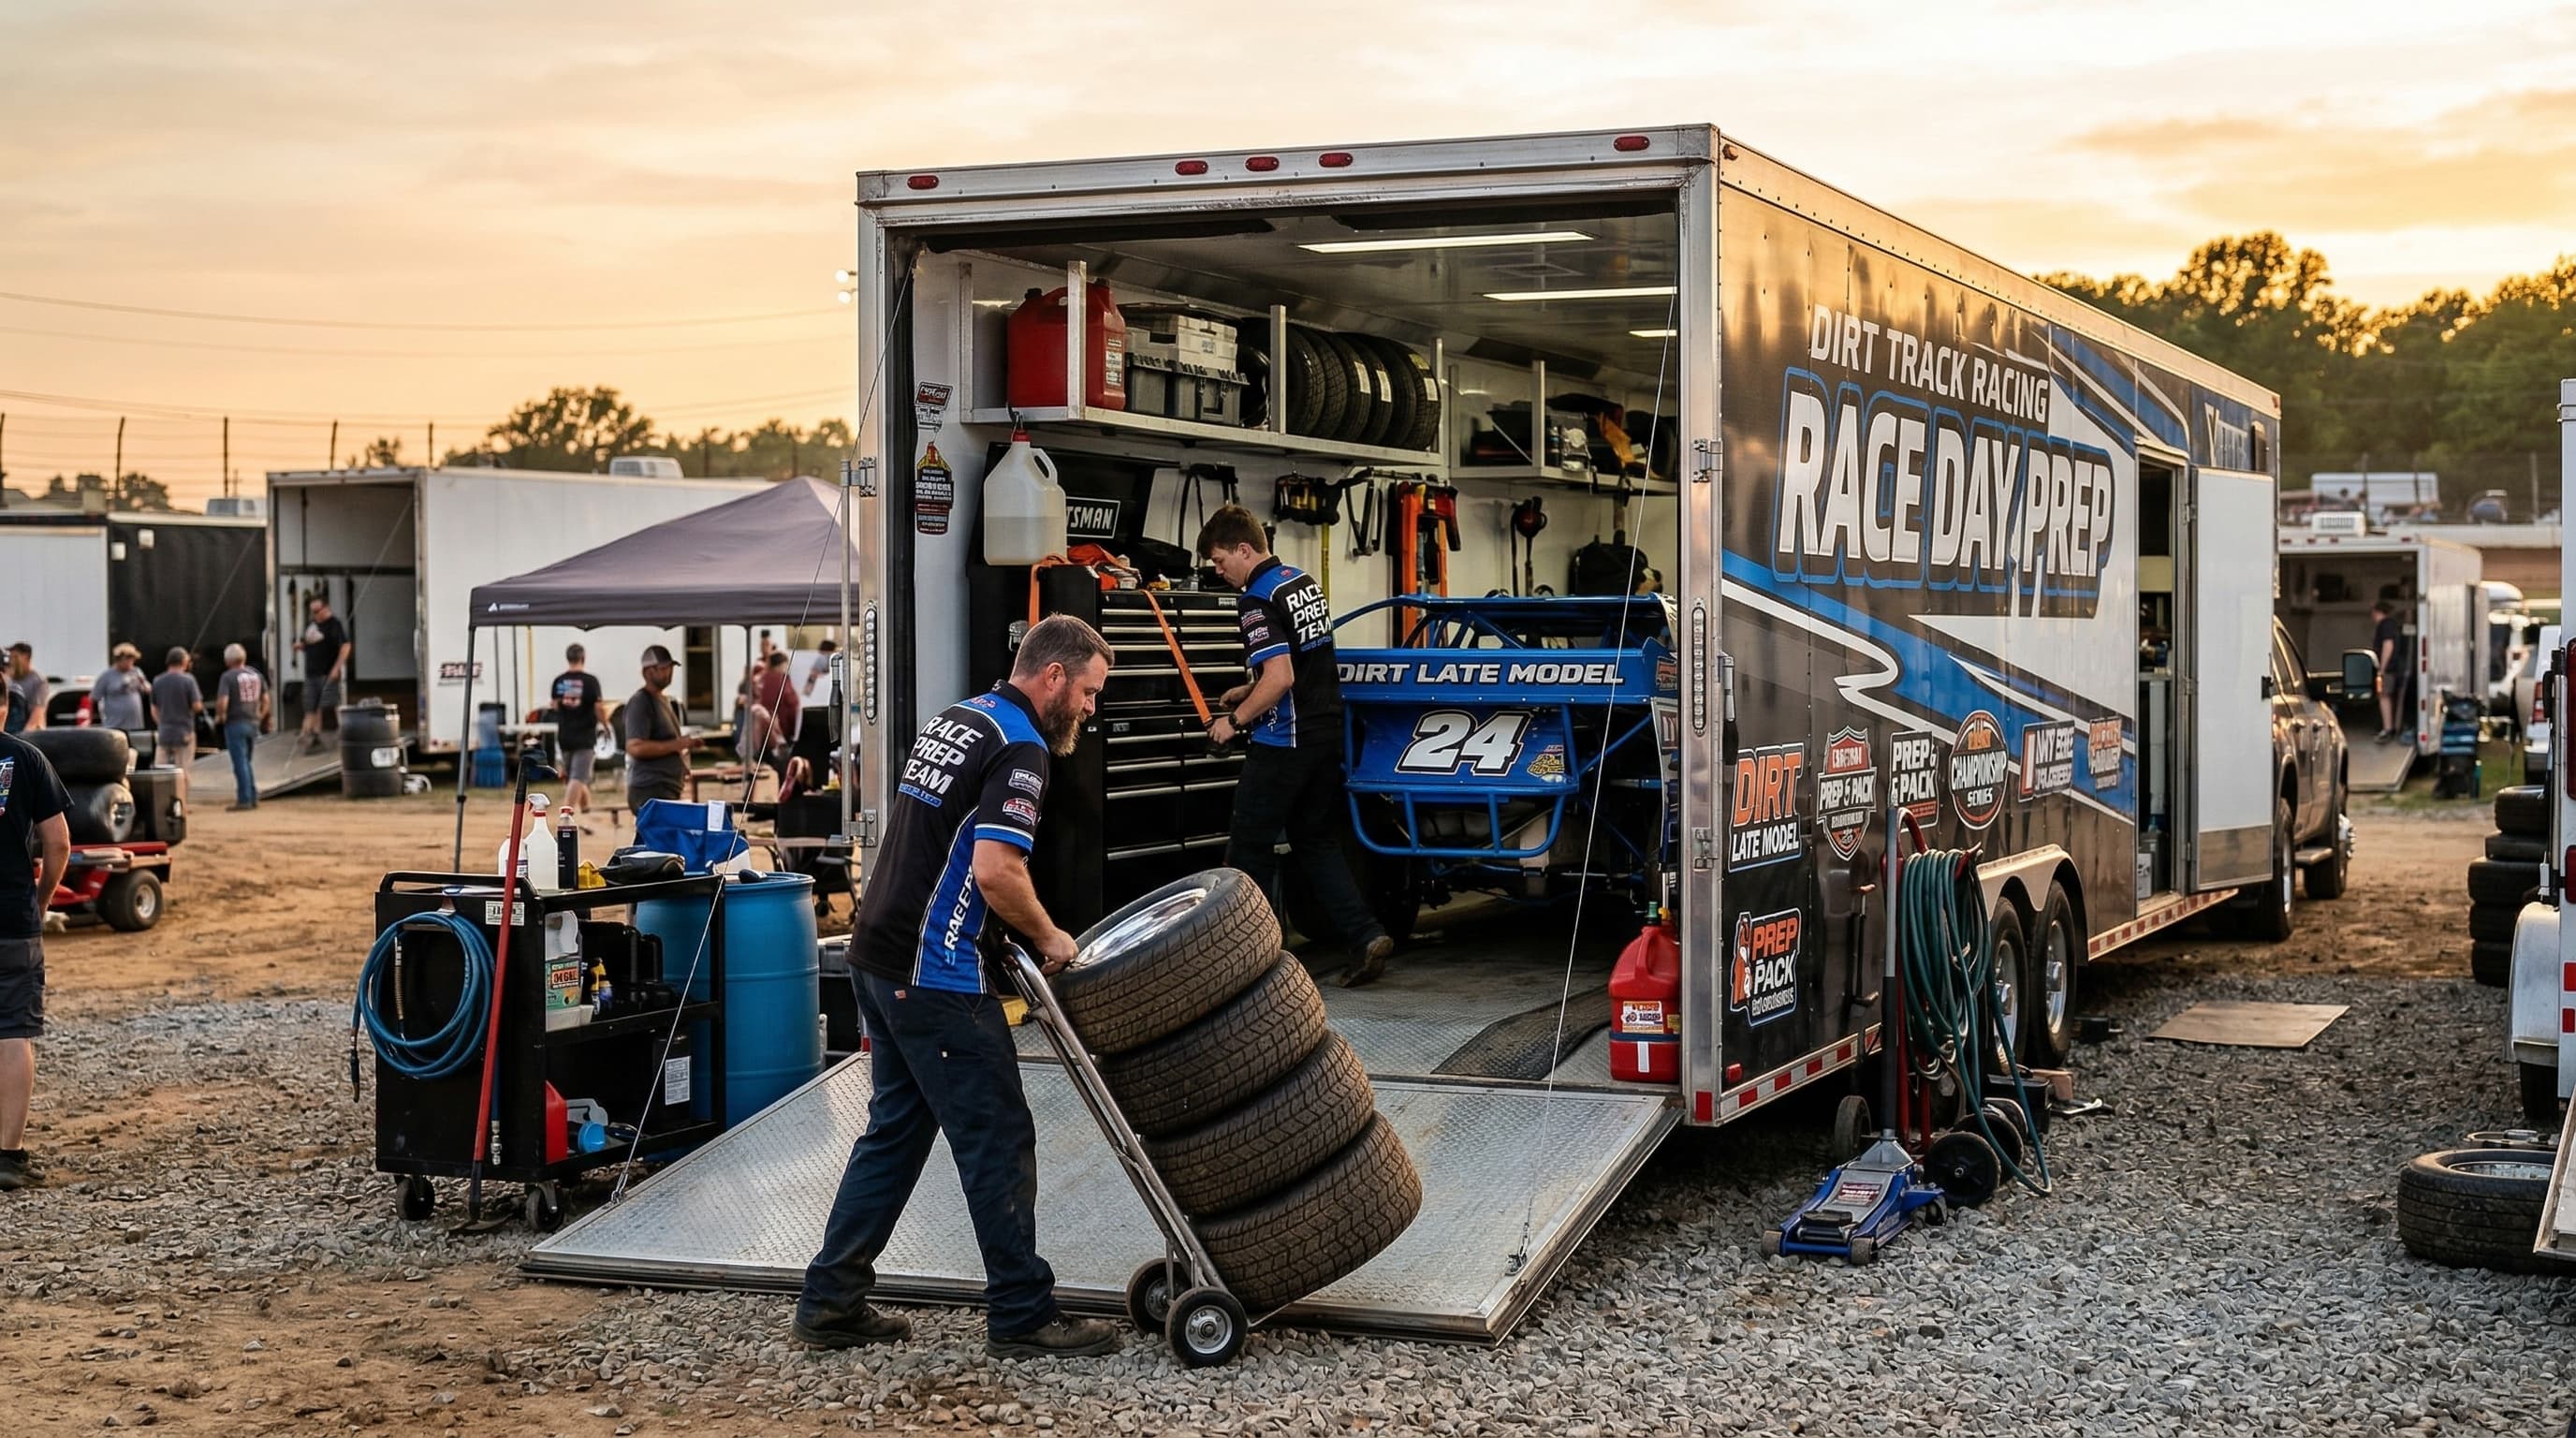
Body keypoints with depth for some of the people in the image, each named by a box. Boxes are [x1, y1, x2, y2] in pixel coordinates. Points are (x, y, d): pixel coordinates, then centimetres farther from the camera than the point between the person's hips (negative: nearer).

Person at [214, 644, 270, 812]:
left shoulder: (228, 677, -12)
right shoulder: (256, 674, 7)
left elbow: (222, 702, -21)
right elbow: (266, 699, 11)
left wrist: (219, 716, -4)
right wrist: (260, 717, 19)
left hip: (235, 723, -6)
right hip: (253, 723, 6)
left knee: (240, 762, -2)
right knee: (246, 762, 17)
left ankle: (244, 800, -1)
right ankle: (253, 797, 17)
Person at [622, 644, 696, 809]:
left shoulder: (664, 700, 21)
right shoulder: (640, 702, -11)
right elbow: (635, 747, -22)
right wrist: (676, 744, -20)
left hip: (668, 789, 10)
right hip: (650, 790, -10)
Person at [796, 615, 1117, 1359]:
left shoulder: (953, 720, 16)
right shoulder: (1018, 749, -14)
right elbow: (996, 871, -25)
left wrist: (1021, 934, 20)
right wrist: (1047, 936, -8)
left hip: (881, 958, 10)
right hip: (936, 974, -10)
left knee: (896, 1129, 15)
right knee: (997, 1138, -1)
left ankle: (832, 1300, 17)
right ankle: (1021, 1315, 5)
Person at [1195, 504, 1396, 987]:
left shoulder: (1257, 600, -17)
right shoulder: (1304, 582, 12)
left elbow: (1280, 679, -25)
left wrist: (1235, 720, -14)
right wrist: (1250, 691, 21)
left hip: (1283, 744, -9)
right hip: (1327, 734, 9)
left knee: (1250, 849, 3)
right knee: (1318, 843, 13)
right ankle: (1365, 935, 0)